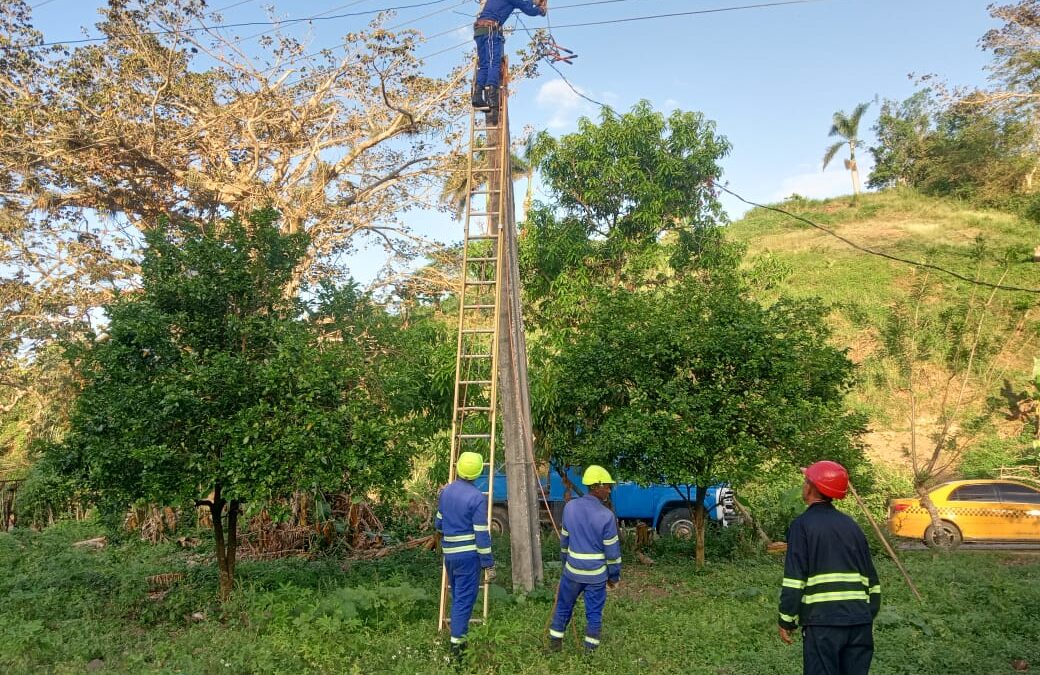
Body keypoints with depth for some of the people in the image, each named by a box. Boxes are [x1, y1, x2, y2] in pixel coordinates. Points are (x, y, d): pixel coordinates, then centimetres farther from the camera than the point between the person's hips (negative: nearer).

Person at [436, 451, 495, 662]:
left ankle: (459, 639, 27)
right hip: (468, 555, -7)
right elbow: (482, 534, -16)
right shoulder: (477, 498, -16)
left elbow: (439, 523, 15)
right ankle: (456, 644, 0)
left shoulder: (446, 491, 4)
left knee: (457, 598, 19)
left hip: (449, 553, 7)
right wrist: (488, 564, -9)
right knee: (464, 600, 0)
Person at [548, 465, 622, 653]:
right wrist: (614, 576, 2)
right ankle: (590, 648, 19)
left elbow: (564, 539, 7)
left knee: (563, 605, 19)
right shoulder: (606, 515, -18)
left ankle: (555, 641, 28)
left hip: (572, 569, 3)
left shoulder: (570, 507, -4)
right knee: (594, 612, 11)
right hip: (596, 574, -3)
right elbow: (612, 550, -11)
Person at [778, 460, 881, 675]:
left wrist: (787, 621, -4)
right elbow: (871, 578, 16)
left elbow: (794, 580, -11)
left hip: (823, 620, -6)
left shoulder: (802, 524, -6)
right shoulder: (851, 525, 13)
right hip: (860, 620, 6)